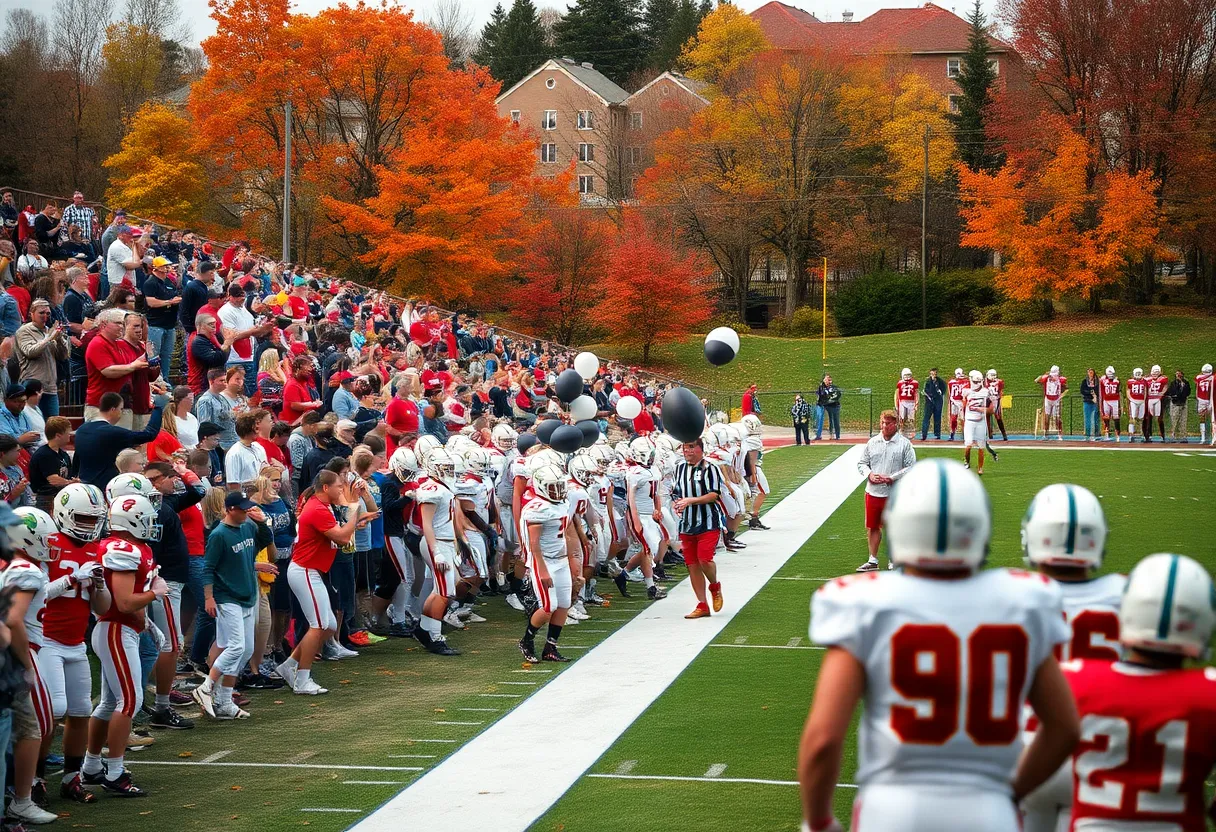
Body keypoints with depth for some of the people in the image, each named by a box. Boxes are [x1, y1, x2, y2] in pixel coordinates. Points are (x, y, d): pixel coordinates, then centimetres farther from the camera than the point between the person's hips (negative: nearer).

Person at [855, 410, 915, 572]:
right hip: (873, 492, 4)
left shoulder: (904, 443, -4)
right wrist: (869, 474, -8)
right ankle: (873, 560, 21)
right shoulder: (872, 442, 8)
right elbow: (862, 463, 13)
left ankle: (893, 561, 18)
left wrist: (891, 478, -16)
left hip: (894, 494, -4)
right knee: (872, 527, 10)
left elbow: (911, 468, -8)